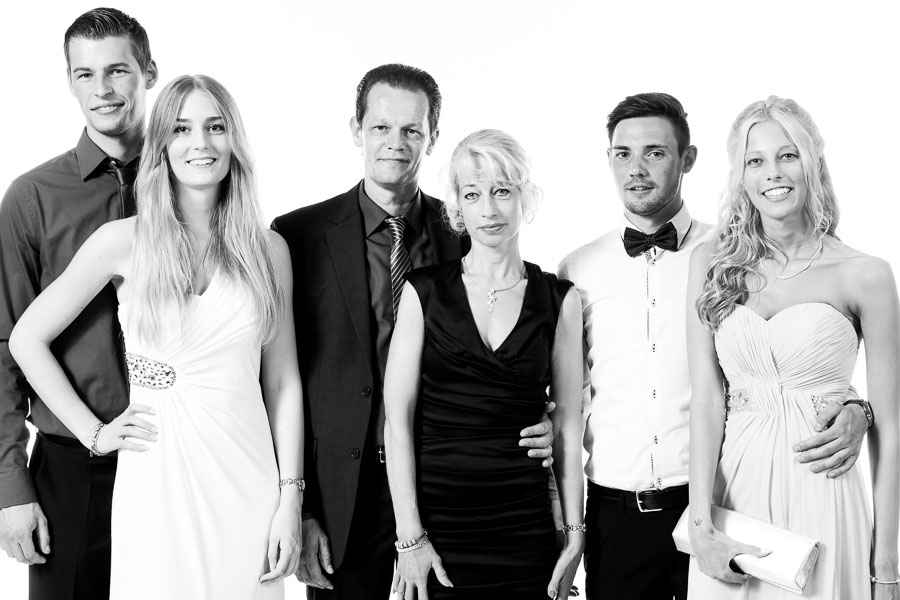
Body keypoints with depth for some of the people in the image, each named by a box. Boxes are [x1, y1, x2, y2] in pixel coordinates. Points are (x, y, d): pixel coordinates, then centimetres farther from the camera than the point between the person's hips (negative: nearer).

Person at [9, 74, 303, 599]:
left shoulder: (268, 250, 4)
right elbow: (27, 339, 5)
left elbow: (283, 382, 5)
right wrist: (94, 432, 2)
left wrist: (291, 498, 0)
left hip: (247, 476, 2)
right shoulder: (124, 242, -2)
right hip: (156, 481, -1)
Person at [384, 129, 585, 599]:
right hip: (437, 515, -1)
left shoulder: (558, 300, 3)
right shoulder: (425, 290, -1)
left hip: (524, 524, 1)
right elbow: (397, 419, -3)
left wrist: (575, 535, 1)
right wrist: (410, 537, -8)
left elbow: (568, 423, 5)